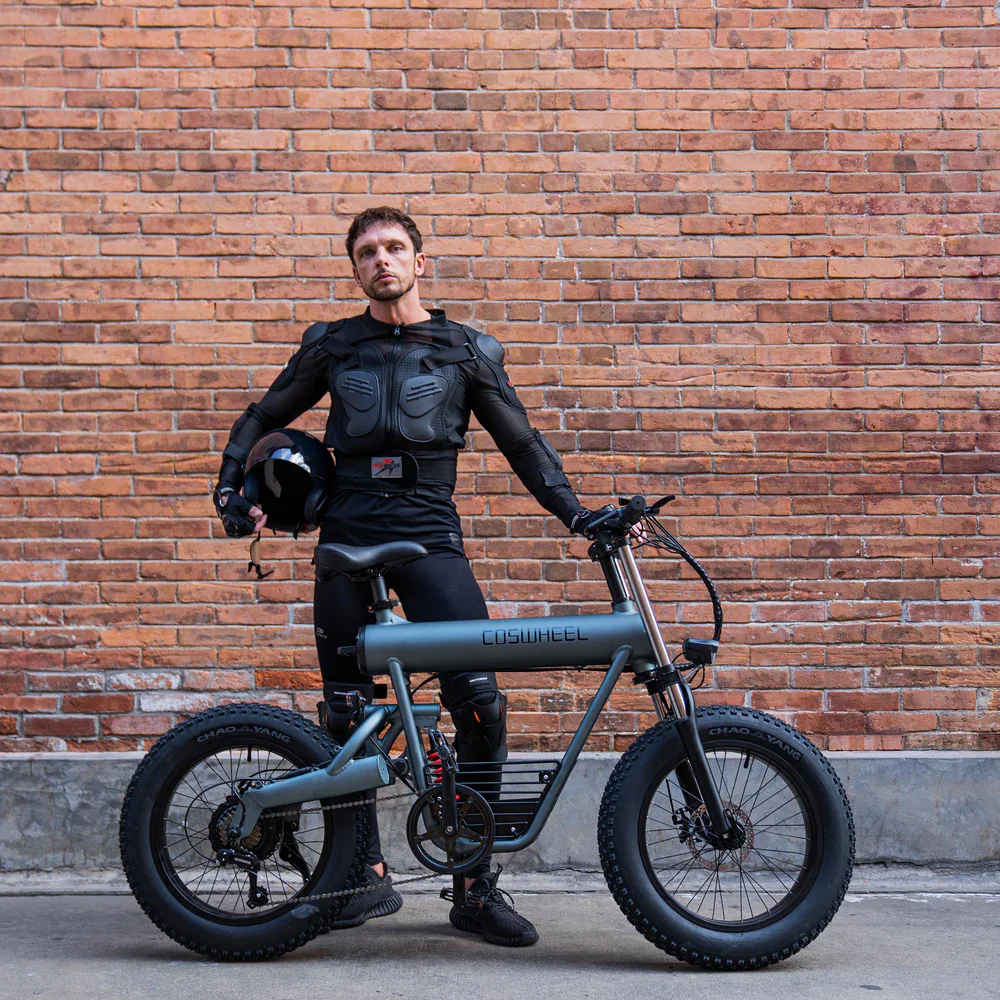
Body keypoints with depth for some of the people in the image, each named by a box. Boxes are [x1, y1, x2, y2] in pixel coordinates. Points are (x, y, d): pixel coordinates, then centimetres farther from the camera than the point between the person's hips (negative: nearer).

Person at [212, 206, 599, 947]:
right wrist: (233, 490, 7)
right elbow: (262, 419, 23)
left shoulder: (468, 351, 11)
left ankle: (478, 887, 0)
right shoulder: (331, 346, 14)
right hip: (348, 539, 2)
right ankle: (369, 876, 20)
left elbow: (523, 443, 13)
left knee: (481, 704, -13)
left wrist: (576, 512, 1)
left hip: (431, 538, -1)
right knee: (346, 714, 4)